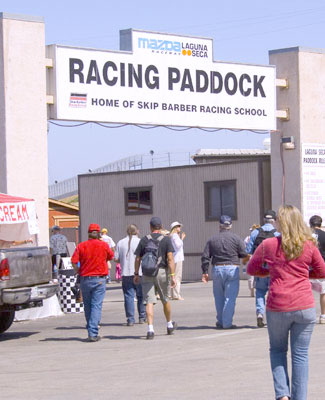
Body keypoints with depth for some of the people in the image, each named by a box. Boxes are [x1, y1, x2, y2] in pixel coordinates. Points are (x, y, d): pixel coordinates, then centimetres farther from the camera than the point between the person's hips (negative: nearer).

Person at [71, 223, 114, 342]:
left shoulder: (81, 246, 0)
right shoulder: (104, 245, -2)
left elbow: (74, 261, -8)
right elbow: (111, 256, 15)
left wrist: (78, 272, 9)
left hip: (85, 279, 2)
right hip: (99, 279, -2)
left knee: (87, 306, 14)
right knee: (97, 305, -4)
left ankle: (91, 331, 22)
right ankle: (93, 333, -12)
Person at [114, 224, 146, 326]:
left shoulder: (120, 243, 4)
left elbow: (116, 259, 3)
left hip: (126, 273, 1)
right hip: (139, 273, -1)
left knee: (129, 296, 1)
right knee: (141, 296, 10)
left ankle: (130, 319, -3)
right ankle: (142, 317, 15)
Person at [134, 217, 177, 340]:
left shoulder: (144, 240, 5)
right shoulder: (166, 240, 1)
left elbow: (137, 259, 5)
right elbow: (170, 258, -8)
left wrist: (136, 274, 14)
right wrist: (172, 275, -9)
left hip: (147, 273, 0)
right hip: (161, 272, 0)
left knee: (149, 302, -5)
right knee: (165, 300, 17)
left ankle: (150, 329, -18)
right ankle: (170, 325, 34)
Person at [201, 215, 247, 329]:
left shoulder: (212, 239, 5)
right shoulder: (236, 238, -3)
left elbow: (205, 257, 3)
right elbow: (244, 254, -4)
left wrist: (205, 272, 8)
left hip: (217, 269, 3)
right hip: (232, 268, -2)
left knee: (219, 297, 15)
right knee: (230, 297, 0)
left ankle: (220, 321, 20)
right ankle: (227, 323, -3)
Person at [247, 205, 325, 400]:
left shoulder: (268, 245, -2)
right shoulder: (309, 245, 1)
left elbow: (251, 269, 10)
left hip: (278, 307, -1)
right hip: (305, 307, 1)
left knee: (277, 350, 17)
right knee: (300, 354, 7)